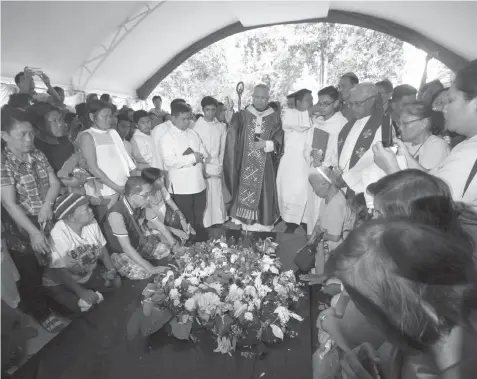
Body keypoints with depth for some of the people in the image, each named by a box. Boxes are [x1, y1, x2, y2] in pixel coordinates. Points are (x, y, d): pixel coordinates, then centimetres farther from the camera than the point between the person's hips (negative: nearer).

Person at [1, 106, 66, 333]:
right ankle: (41, 314, 33)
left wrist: (47, 204, -17)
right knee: (31, 276, 12)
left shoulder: (37, 155, 2)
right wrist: (34, 232, -23)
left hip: (47, 222, 5)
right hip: (22, 230, -5)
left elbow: (55, 183, 2)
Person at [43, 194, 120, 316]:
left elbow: (101, 248, -1)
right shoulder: (58, 234, -30)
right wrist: (81, 292, -28)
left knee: (116, 282, -8)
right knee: (84, 306, -21)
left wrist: (111, 270, -14)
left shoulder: (91, 223, -14)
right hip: (60, 282, -5)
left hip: (89, 274, 5)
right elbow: (60, 271, -26)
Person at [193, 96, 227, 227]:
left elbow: (223, 148, 7)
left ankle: (218, 221, 20)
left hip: (216, 167, 2)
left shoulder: (221, 127, 4)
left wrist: (220, 166, 2)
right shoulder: (197, 126, -2)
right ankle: (203, 224, 13)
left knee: (217, 196, 6)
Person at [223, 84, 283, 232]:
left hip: (265, 165, 0)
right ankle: (243, 219, 23)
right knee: (244, 190, 6)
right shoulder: (242, 115, 3)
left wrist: (267, 144, -17)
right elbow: (232, 137, -3)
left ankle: (262, 222, 21)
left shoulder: (275, 118, 3)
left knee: (262, 192, 5)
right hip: (245, 163, 0)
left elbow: (279, 142, 0)